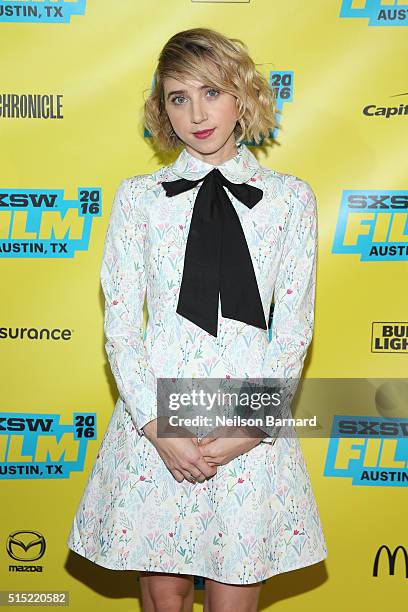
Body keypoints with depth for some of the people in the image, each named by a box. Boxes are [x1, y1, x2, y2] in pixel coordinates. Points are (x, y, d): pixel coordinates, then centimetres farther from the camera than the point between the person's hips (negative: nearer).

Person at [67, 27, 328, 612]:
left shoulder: (290, 198, 4)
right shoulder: (138, 196, 3)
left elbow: (294, 327, 1)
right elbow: (120, 326, 1)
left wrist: (253, 427, -9)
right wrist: (158, 429, -9)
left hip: (253, 425, 0)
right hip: (154, 417, 1)